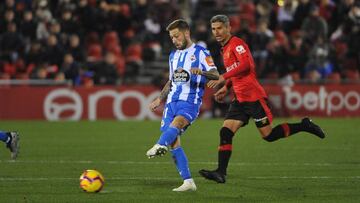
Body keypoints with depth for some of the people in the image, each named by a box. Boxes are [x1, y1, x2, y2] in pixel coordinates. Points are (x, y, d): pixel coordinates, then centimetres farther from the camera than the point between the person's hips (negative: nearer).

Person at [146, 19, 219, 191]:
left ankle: (160, 145, -66)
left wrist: (201, 72, -28)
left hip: (190, 101, -6)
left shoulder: (200, 52, 3)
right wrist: (159, 99, 22)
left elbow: (216, 75, -8)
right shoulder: (173, 56, 23)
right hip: (172, 101, 6)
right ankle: (188, 182, -4)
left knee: (177, 122, -36)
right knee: (174, 142, -6)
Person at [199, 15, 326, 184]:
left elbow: (245, 64, -25)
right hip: (239, 99, 8)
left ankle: (304, 126, 12)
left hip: (253, 97, -8)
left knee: (268, 135, -4)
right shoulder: (225, 49, 19)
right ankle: (221, 173, -10)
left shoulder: (237, 43, -9)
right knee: (225, 132, -6)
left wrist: (223, 78, -27)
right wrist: (225, 88, 16)